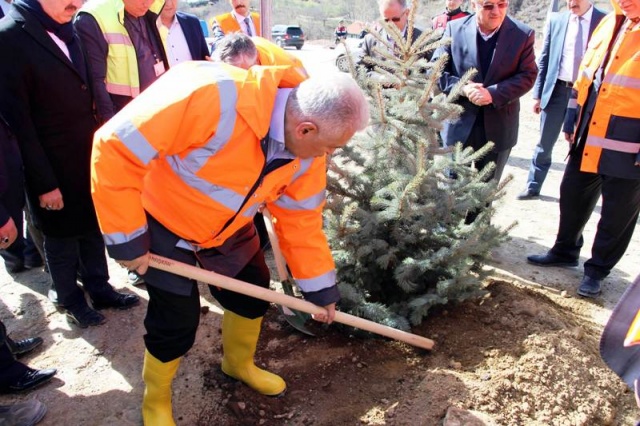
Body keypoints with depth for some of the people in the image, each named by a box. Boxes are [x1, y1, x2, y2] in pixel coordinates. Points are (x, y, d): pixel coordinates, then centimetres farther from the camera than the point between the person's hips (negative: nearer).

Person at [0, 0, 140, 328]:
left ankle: (99, 288, 38)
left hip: (89, 158, 6)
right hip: (53, 168, -6)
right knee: (61, 237, 13)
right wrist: (44, 182, -17)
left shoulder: (67, 29, 4)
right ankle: (71, 301, 34)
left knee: (93, 226, 19)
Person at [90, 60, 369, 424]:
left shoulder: (308, 153, -16)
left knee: (254, 293, 13)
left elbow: (301, 219, -3)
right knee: (177, 321, -2)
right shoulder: (213, 97, -40)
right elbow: (116, 147, -33)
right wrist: (126, 238, -27)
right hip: (163, 222, -6)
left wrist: (321, 288, 2)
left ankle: (240, 363, 45)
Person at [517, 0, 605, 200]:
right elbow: (544, 59, 6)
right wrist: (538, 94, 3)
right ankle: (533, 187, 23)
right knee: (545, 143, 10)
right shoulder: (555, 20, 3)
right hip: (556, 90, 2)